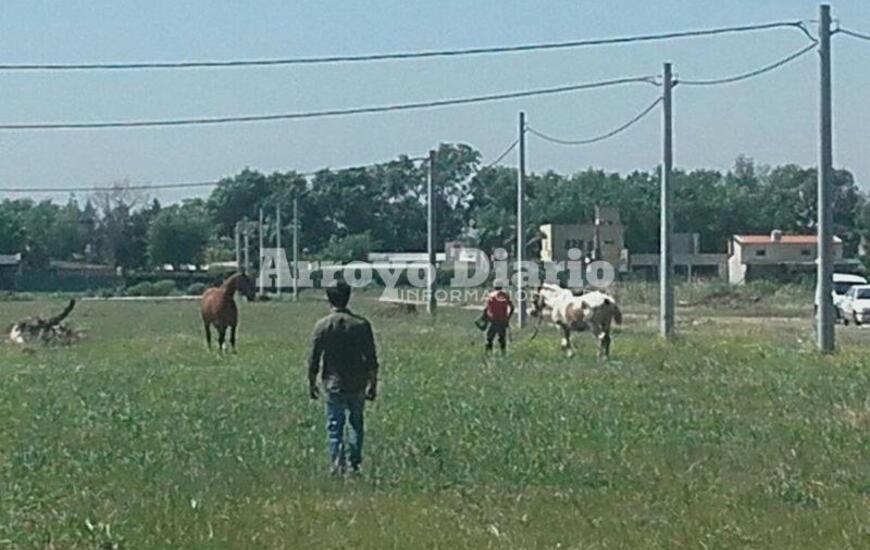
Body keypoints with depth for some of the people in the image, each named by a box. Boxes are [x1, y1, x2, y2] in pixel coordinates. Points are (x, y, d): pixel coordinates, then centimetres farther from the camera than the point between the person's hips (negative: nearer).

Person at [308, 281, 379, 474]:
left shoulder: (322, 326, -6)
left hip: (333, 385, -1)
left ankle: (338, 464, -7)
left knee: (334, 428, 4)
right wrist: (373, 384, 7)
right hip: (357, 385, 1)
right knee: (357, 424, 17)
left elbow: (314, 359, -2)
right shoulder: (361, 324, -5)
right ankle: (355, 463, 17)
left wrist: (312, 384, 10)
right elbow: (371, 359, -2)